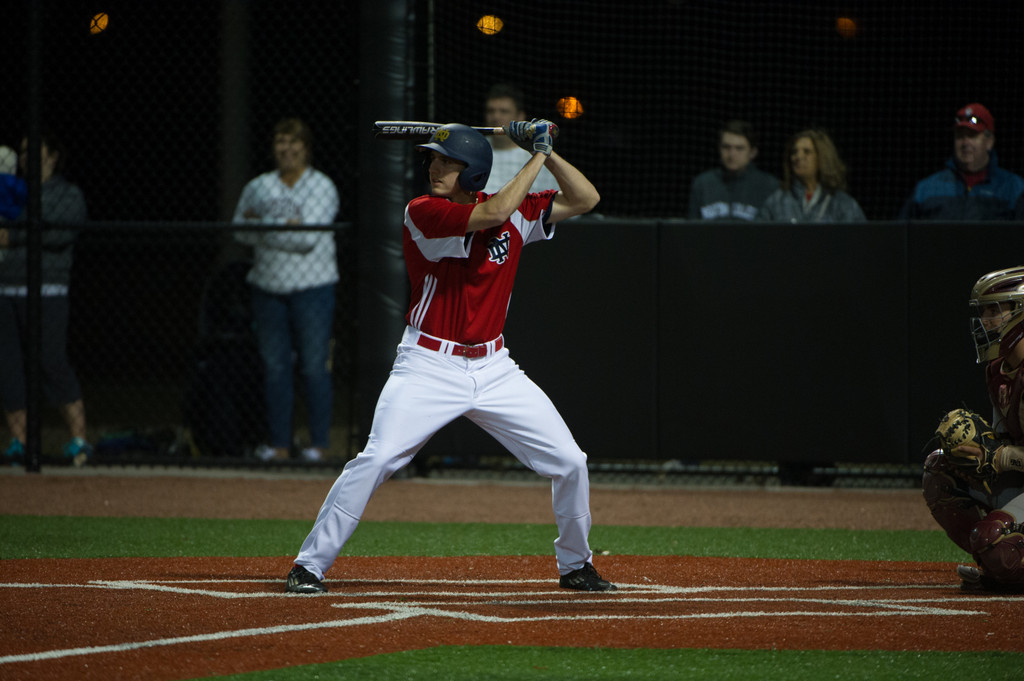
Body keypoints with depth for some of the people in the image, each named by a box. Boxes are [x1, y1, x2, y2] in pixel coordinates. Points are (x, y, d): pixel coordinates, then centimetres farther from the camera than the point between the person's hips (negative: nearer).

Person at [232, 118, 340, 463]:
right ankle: (279, 443, 10)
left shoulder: (321, 186, -1)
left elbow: (309, 237, -13)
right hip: (268, 285, 4)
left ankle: (319, 443, 0)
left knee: (315, 366, -5)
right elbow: (241, 230, 5)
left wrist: (263, 227, -8)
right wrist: (284, 227, -11)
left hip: (311, 286, -4)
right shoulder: (259, 186, 13)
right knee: (274, 366, 5)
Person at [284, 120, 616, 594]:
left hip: (493, 369, 5)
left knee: (570, 463, 3)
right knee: (375, 460, -20)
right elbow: (492, 214, -26)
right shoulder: (422, 212, -13)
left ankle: (574, 564, 24)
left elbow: (585, 199, 8)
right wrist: (537, 156, -15)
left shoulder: (517, 213, 3)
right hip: (429, 367, -5)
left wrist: (548, 152, -5)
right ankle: (310, 565, -10)